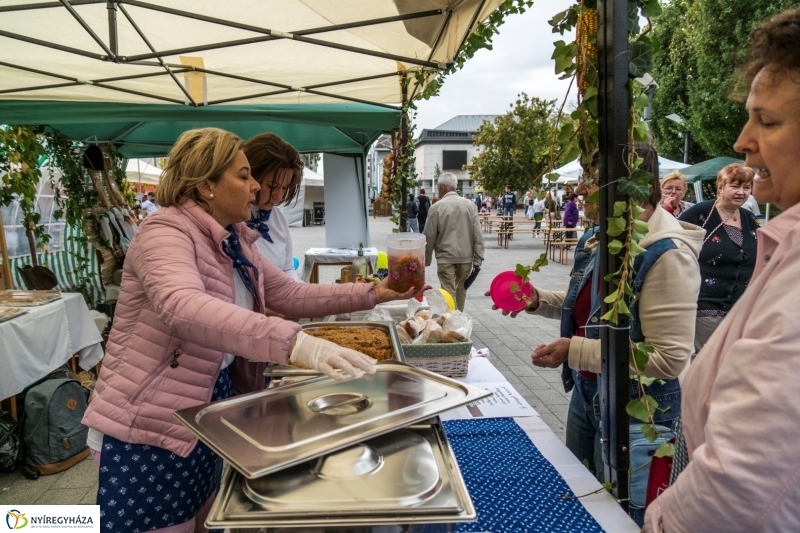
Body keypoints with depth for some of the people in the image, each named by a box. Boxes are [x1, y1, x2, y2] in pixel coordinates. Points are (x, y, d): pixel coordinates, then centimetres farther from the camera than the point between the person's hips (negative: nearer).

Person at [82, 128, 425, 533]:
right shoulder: (165, 233, -22)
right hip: (146, 427, -8)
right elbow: (184, 308, -41)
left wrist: (373, 293, 5)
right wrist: (294, 343, -52)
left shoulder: (234, 242, 5)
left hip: (204, 418, 8)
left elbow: (291, 295, 10)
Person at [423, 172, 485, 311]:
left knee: (448, 293, -1)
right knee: (461, 291, 17)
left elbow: (430, 236, -3)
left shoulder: (437, 207, -6)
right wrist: (478, 258, 3)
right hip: (466, 256, 3)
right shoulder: (470, 205, 1)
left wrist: (426, 259, 9)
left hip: (445, 257, -3)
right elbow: (478, 235, -1)